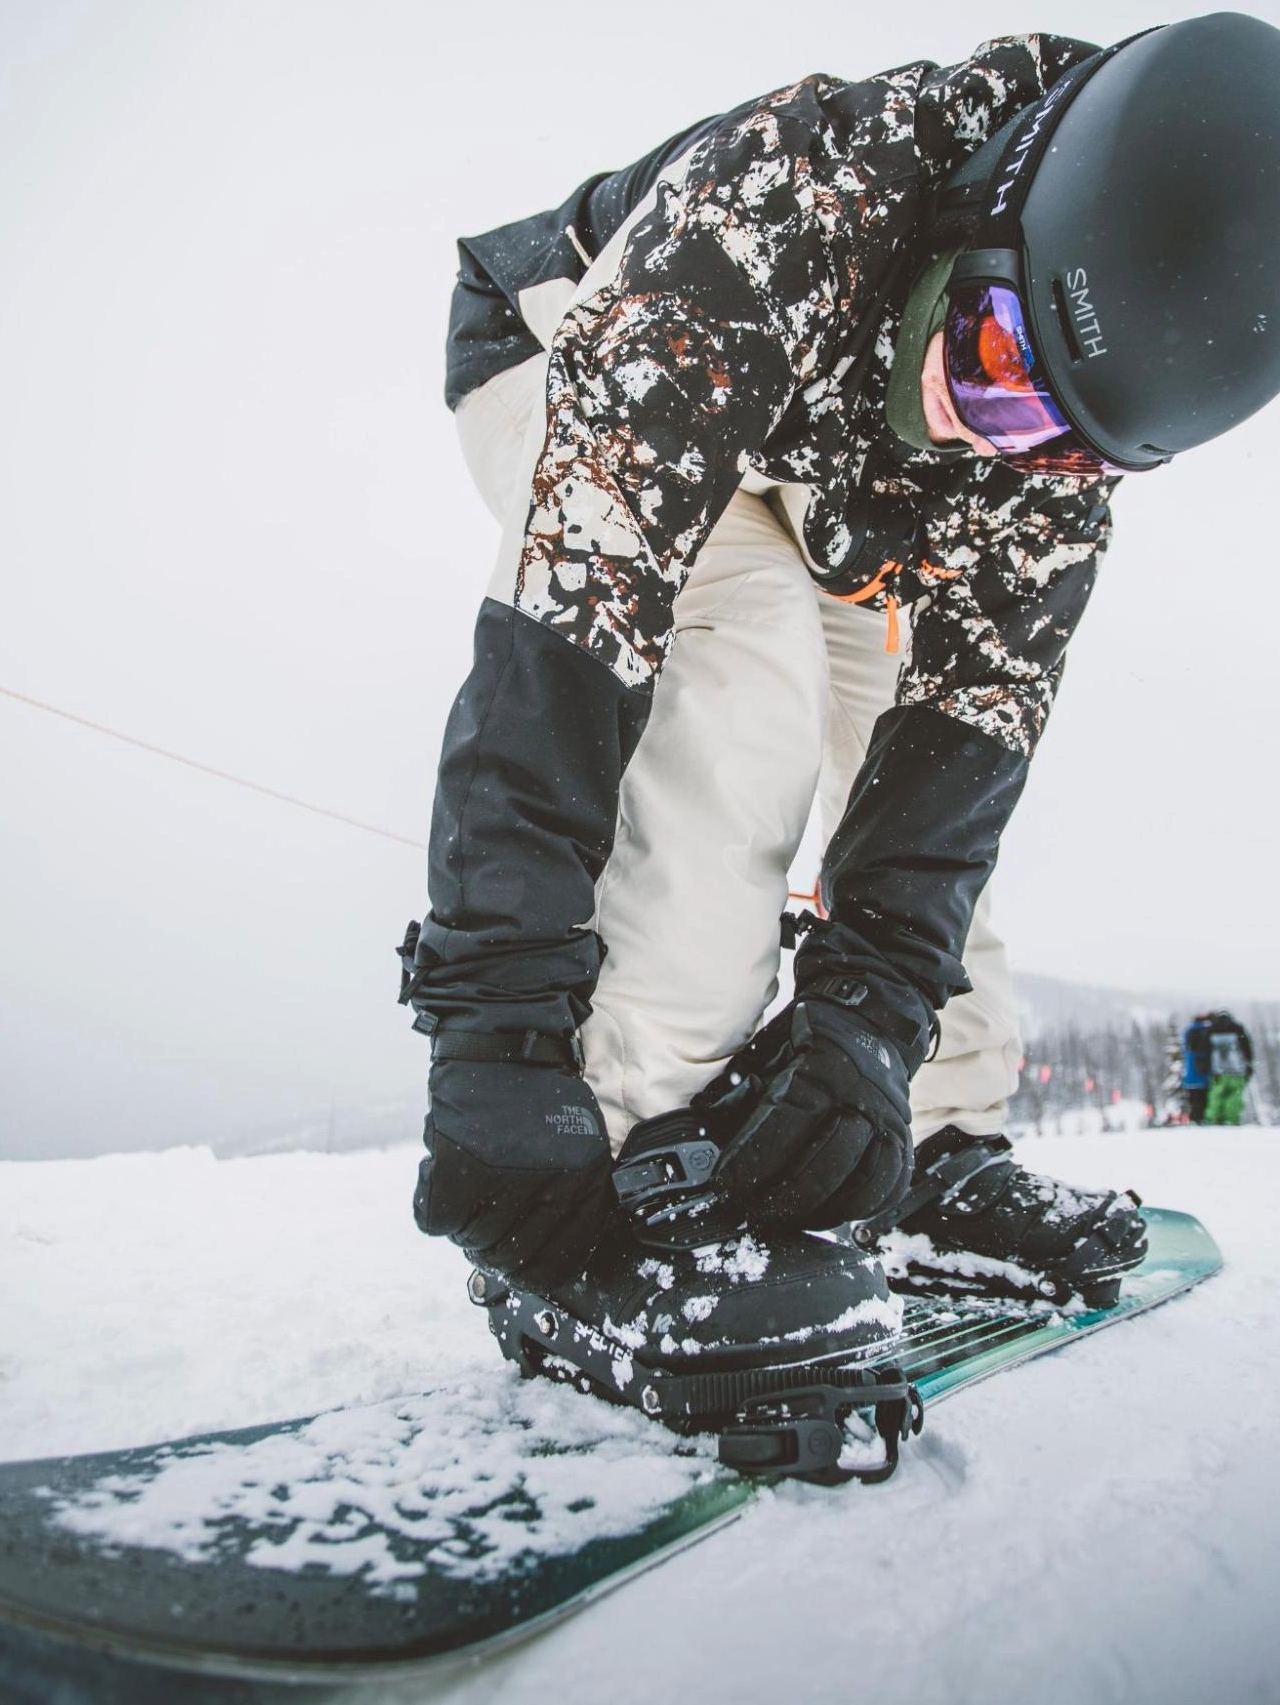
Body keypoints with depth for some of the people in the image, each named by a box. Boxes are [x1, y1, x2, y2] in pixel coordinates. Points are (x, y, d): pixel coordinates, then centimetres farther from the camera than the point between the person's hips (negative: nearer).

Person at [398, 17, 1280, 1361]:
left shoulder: (1069, 406, -23)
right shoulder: (785, 203, -41)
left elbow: (971, 709, -25)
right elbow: (580, 590, -48)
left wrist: (871, 1009, -36)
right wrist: (496, 1016, -51)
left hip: (809, 480, 5)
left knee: (917, 728, -12)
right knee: (749, 643, -33)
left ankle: (938, 1157, -2)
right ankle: (646, 1129, -31)